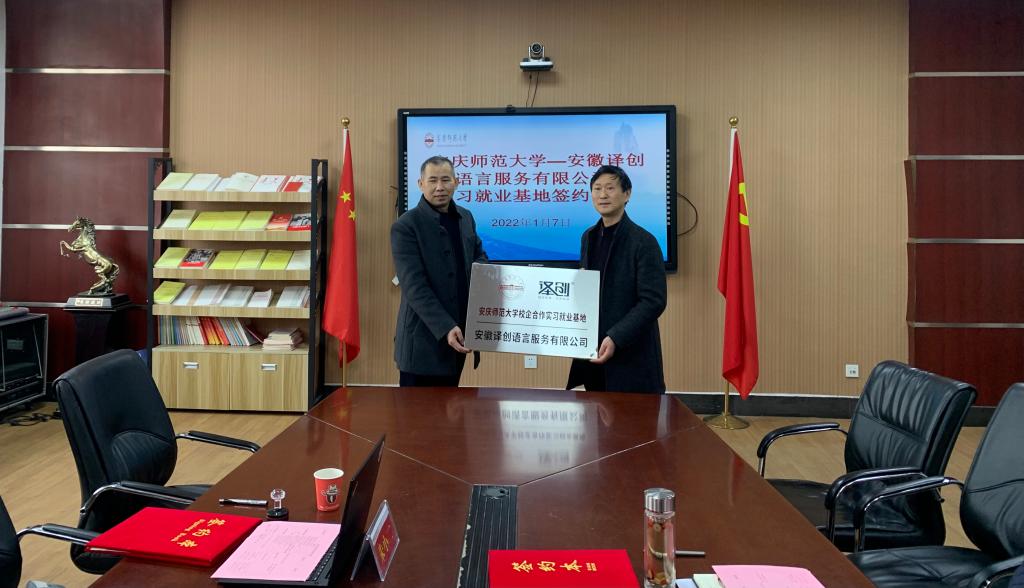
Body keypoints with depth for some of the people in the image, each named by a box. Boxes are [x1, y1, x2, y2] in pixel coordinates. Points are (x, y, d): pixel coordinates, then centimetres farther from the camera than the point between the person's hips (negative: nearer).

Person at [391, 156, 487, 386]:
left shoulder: (466, 218, 9)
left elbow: (479, 255, 23)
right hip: (424, 339, -6)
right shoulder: (405, 226, -11)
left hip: (458, 332, 6)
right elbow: (414, 286, -18)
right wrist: (445, 327, -25)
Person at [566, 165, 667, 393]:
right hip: (593, 350, 6)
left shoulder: (643, 242, -11)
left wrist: (616, 339, -22)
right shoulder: (589, 237, 10)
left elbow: (654, 301, -15)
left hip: (631, 356, -6)